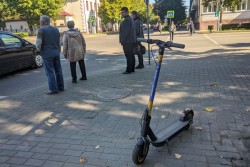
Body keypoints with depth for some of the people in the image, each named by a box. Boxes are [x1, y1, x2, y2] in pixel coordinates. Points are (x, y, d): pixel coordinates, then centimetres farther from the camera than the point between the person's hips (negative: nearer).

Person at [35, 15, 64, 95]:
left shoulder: (41, 30, -8)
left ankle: (54, 89, -1)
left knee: (50, 72, -2)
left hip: (47, 54, -6)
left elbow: (38, 43, -12)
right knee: (58, 70, 12)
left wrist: (39, 49, 8)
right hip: (56, 53, 6)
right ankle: (61, 87, 19)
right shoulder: (56, 29, 10)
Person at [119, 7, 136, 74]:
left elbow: (126, 32, -20)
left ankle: (129, 70, -5)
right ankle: (132, 69, 19)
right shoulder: (131, 19, 19)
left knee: (128, 56, -8)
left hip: (127, 41, -11)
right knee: (131, 55, 12)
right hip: (132, 41, 11)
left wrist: (123, 41, -16)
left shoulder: (126, 20, -14)